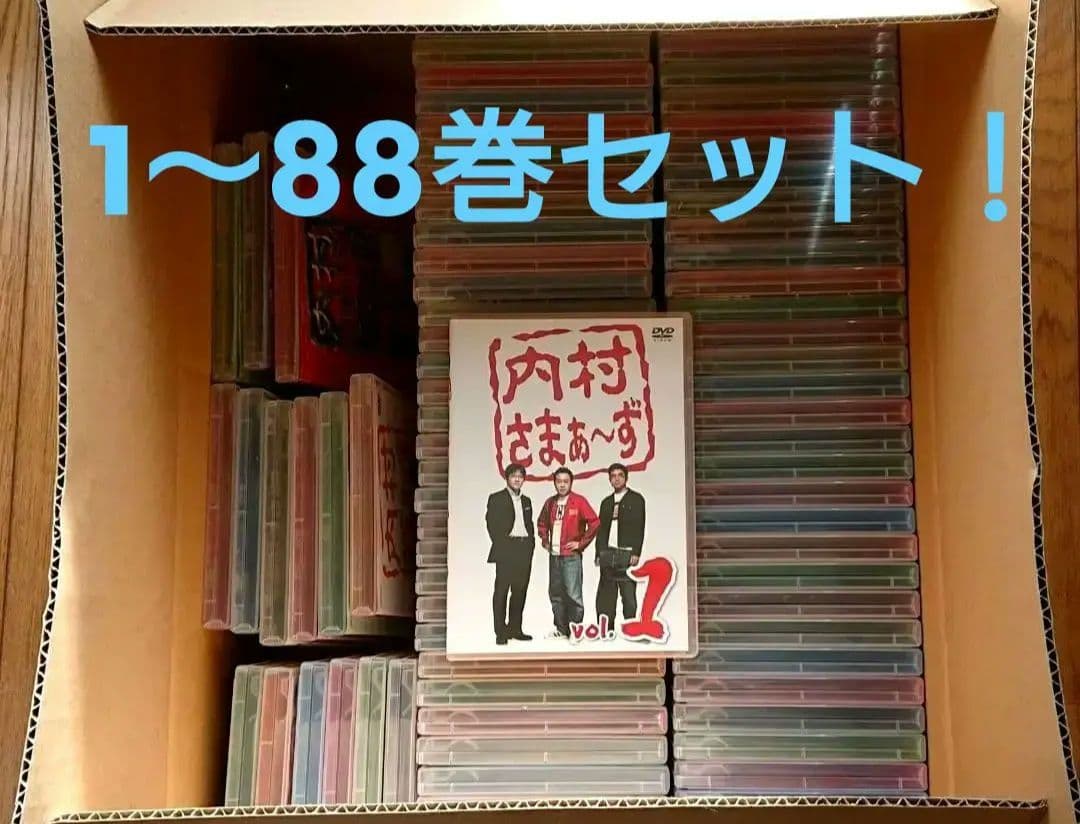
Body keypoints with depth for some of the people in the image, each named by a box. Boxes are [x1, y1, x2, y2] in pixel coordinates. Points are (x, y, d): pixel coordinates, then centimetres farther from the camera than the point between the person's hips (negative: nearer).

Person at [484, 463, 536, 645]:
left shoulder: (526, 501, 20)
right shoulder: (496, 499, 3)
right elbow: (492, 524, -4)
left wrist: (531, 541, 7)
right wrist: (501, 543, -12)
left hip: (525, 550, 6)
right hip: (506, 550, -6)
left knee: (520, 590, 7)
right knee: (501, 590, -7)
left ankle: (515, 629, 13)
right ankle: (500, 632, -7)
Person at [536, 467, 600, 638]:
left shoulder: (579, 501, -5)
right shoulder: (550, 503, 12)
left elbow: (594, 522, -10)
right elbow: (542, 523, 28)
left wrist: (582, 543, -9)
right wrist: (544, 540, 15)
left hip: (571, 555, -6)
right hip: (554, 555, 6)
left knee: (573, 594, -9)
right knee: (555, 594, 9)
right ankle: (561, 629, 18)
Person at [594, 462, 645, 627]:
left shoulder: (636, 499, 4)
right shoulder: (606, 502, 18)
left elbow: (639, 527, -4)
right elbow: (601, 529, 17)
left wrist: (636, 553, -12)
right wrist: (599, 554, 8)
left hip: (626, 553, -4)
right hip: (608, 553, 4)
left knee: (628, 593, -6)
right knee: (605, 595, 2)